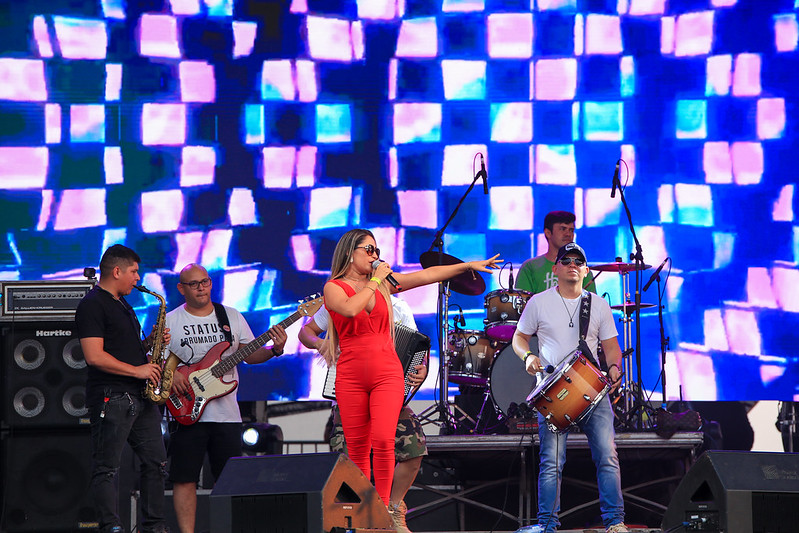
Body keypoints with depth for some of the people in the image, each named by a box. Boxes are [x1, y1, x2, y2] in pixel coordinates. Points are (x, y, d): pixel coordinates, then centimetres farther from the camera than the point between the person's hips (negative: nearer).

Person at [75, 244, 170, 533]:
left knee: (156, 462, 9)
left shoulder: (122, 304, 20)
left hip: (140, 396, 10)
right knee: (107, 468, -7)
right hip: (111, 398, -10)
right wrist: (137, 370, -15)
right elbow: (95, 356, -19)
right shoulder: (92, 305, -10)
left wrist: (148, 343, 10)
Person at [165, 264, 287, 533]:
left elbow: (250, 354, 12)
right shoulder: (170, 321, 3)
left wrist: (274, 350, -6)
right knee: (184, 478, -4)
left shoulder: (232, 316, 12)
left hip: (227, 412, 3)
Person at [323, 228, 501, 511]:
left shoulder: (384, 282, 12)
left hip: (387, 374, 2)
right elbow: (350, 309, -21)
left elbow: (427, 275, 10)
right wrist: (374, 281, -10)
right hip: (351, 378, -2)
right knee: (357, 446, 2)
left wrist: (469, 265, 6)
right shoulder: (334, 287, 1)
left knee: (383, 441, -14)